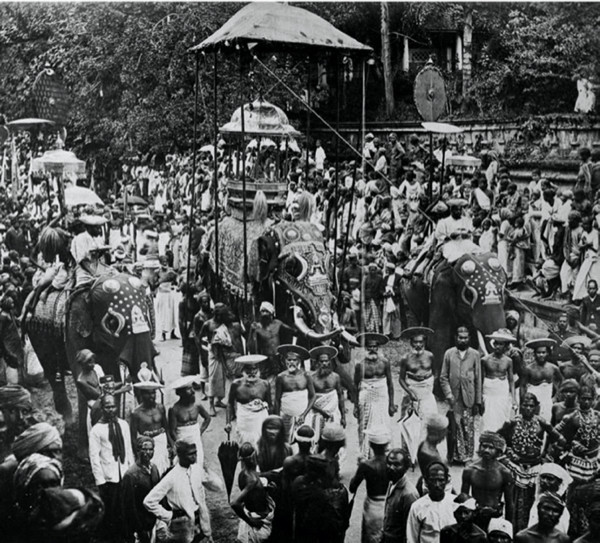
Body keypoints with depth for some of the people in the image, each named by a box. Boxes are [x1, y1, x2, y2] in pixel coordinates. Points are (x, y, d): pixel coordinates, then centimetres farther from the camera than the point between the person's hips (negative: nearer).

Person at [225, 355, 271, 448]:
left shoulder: (264, 384, -3)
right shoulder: (237, 385, -7)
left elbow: (269, 405, 7)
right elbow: (230, 404, 4)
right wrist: (228, 422, 0)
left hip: (261, 422, 1)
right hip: (244, 422, -1)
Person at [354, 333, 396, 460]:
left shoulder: (384, 362, 0)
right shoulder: (360, 365, -2)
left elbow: (390, 384, 5)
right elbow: (355, 386, 4)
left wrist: (391, 404, 3)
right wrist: (356, 406, 2)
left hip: (382, 398, 1)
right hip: (366, 399, -1)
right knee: (365, 429, 2)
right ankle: (364, 457, 10)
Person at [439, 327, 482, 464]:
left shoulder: (474, 354, 5)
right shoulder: (449, 353, 5)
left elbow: (478, 379, 5)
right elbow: (443, 377, 5)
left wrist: (478, 401, 2)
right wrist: (448, 394, -8)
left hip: (469, 398, 0)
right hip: (454, 398, 0)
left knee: (468, 428, 2)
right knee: (456, 427, -1)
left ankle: (468, 455, 13)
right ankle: (458, 455, 9)